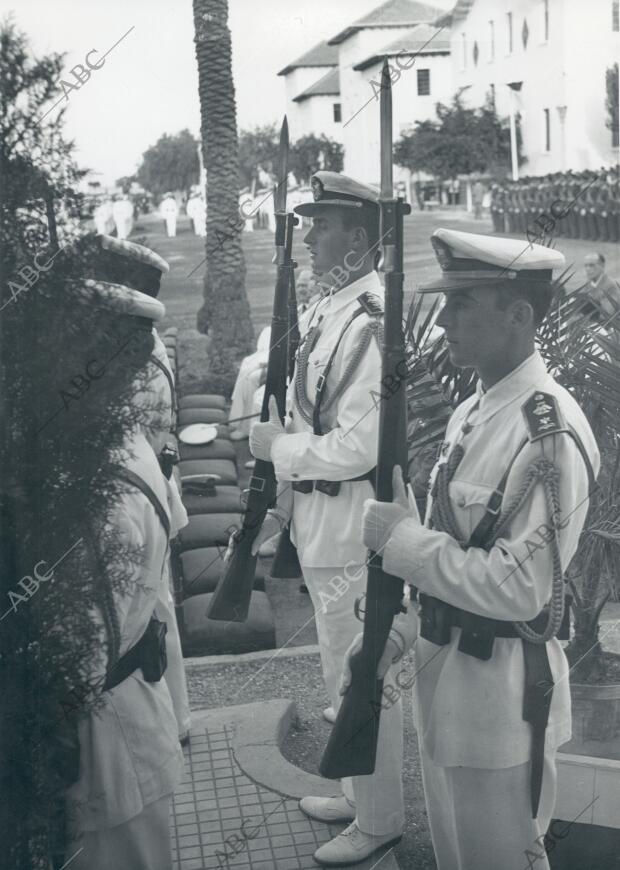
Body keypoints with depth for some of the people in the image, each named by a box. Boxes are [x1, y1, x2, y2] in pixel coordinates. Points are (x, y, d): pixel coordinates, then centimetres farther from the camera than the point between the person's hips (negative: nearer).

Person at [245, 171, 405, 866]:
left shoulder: (370, 324, -22)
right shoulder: (323, 311, 8)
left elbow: (359, 446, -26)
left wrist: (276, 447, -14)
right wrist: (283, 502, 16)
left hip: (353, 526, -10)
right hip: (320, 520, 10)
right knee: (342, 671, 23)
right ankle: (357, 793, 44)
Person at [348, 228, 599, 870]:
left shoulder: (550, 433, -24)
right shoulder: (471, 412, 4)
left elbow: (519, 588, -27)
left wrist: (402, 539, -20)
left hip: (501, 690, -8)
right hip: (442, 667, 8)